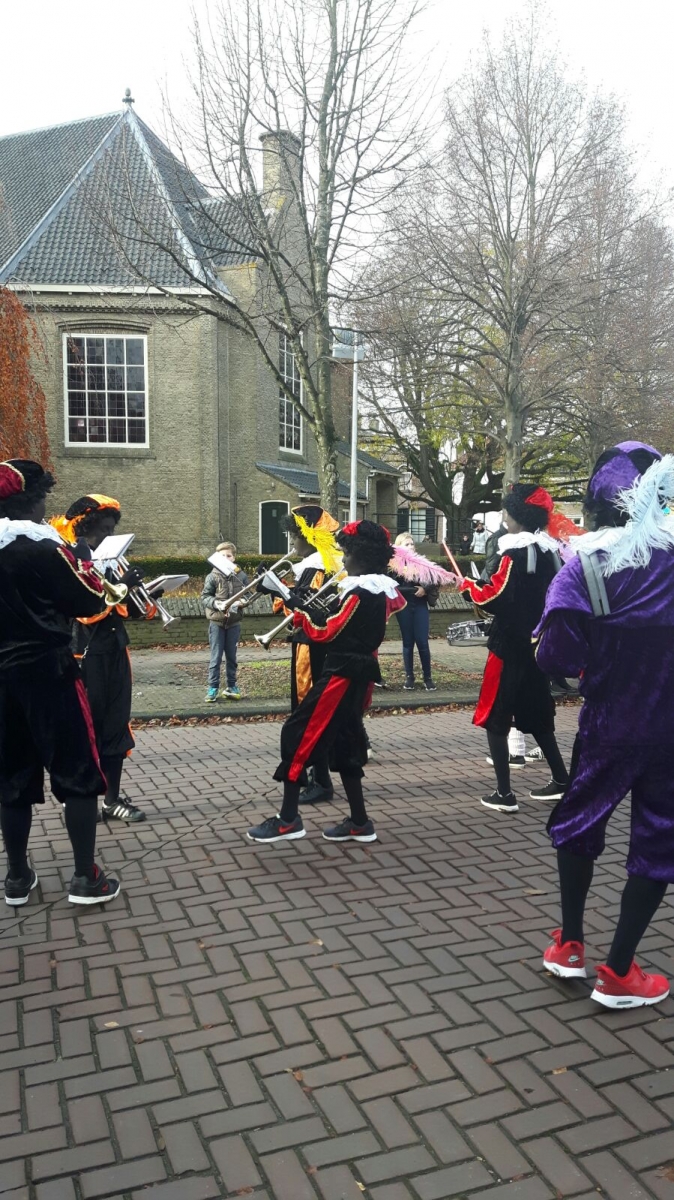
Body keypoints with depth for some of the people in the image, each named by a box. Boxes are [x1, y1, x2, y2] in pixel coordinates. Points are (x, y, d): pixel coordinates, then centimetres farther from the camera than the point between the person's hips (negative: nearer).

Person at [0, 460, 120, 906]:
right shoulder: (44, 546, -12)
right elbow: (88, 604, -7)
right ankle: (86, 878, 4)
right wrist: (92, 576, 9)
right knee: (78, 772, 2)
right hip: (48, 671, -6)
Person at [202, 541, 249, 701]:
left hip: (234, 622, 2)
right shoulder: (213, 576, -6)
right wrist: (216, 603, -20)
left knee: (232, 656, 12)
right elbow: (204, 597, -3)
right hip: (217, 622, -2)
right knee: (216, 657, 2)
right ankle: (213, 688, 8)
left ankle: (231, 686, 22)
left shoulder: (241, 576, -1)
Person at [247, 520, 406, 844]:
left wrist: (303, 609, -6)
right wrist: (314, 612, 10)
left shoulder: (359, 592, -19)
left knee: (297, 735, -3)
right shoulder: (381, 590, 9)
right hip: (359, 674, 10)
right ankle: (359, 822, 19)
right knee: (344, 743, 15)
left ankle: (288, 820, 1)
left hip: (342, 675, -10)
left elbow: (326, 633, -18)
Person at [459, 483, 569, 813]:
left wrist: (469, 585, -4)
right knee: (535, 714, 20)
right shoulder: (550, 552, 7)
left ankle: (504, 794, 3)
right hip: (538, 643, 8)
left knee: (495, 718, 2)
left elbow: (495, 598, -21)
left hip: (510, 645, -8)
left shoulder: (515, 554, -18)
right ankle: (561, 781, 26)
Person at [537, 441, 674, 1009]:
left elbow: (556, 655, -17)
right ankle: (618, 972, 18)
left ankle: (570, 946, 30)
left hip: (610, 723, 0)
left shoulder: (586, 563, -13)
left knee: (579, 822, 20)